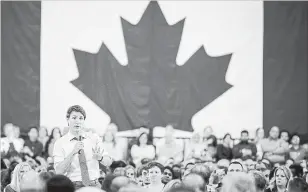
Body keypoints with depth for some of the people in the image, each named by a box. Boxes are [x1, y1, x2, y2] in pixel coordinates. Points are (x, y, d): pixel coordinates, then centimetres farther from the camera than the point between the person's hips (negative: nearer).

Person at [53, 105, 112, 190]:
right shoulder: (60, 143, 1)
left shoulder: (94, 137, 8)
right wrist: (73, 152, -22)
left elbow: (108, 162, 3)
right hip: (73, 187, -2)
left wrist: (100, 158, -20)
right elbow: (59, 171, -10)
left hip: (94, 185, 2)